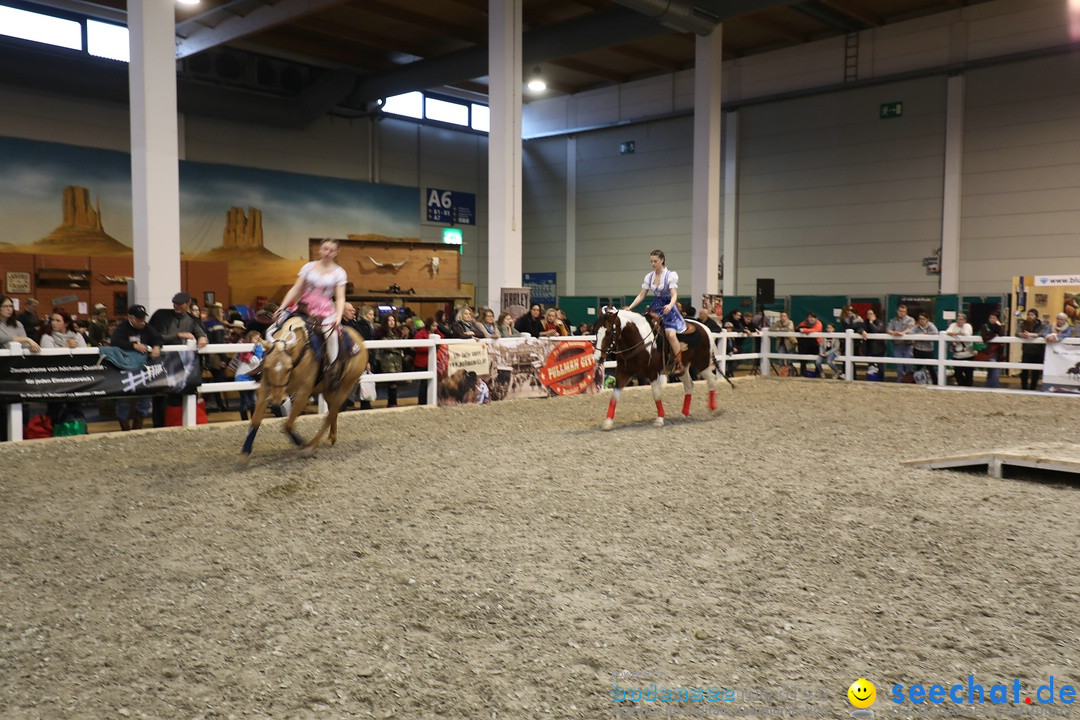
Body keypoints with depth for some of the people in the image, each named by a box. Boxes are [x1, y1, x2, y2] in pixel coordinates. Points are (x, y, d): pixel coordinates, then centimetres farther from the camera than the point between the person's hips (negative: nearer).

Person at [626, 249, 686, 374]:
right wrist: (630, 307, -4)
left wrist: (670, 305, -37)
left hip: (667, 308, -6)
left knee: (670, 333, -25)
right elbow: (641, 295, 9)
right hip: (655, 308, 6)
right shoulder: (649, 276, 8)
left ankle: (678, 364, -14)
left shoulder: (671, 275, -6)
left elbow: (674, 295, -15)